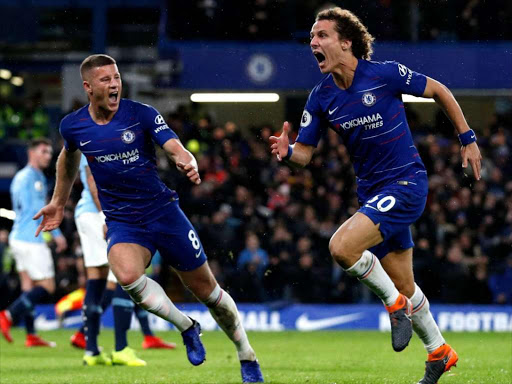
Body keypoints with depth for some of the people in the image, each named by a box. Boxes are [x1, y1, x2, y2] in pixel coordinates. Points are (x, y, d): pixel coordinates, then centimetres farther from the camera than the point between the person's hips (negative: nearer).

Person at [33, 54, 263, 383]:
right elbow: (69, 157, 21)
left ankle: (247, 356, 29)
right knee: (127, 275, -32)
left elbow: (176, 148, -23)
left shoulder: (141, 114, -11)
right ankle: (187, 328, -7)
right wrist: (58, 202, 26)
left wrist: (188, 163, -46)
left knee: (206, 289, 5)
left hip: (164, 212, -1)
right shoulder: (73, 126, -3)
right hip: (122, 223, 1)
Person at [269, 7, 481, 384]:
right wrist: (287, 151, -20)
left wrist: (468, 139, 1)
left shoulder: (385, 74, -14)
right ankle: (439, 353, 31)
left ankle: (397, 304, -3)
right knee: (404, 285, 12)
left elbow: (439, 91, -1)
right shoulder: (321, 98, 0)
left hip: (406, 182, -6)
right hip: (372, 191, 6)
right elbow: (305, 152, 3)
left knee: (342, 246, -25)